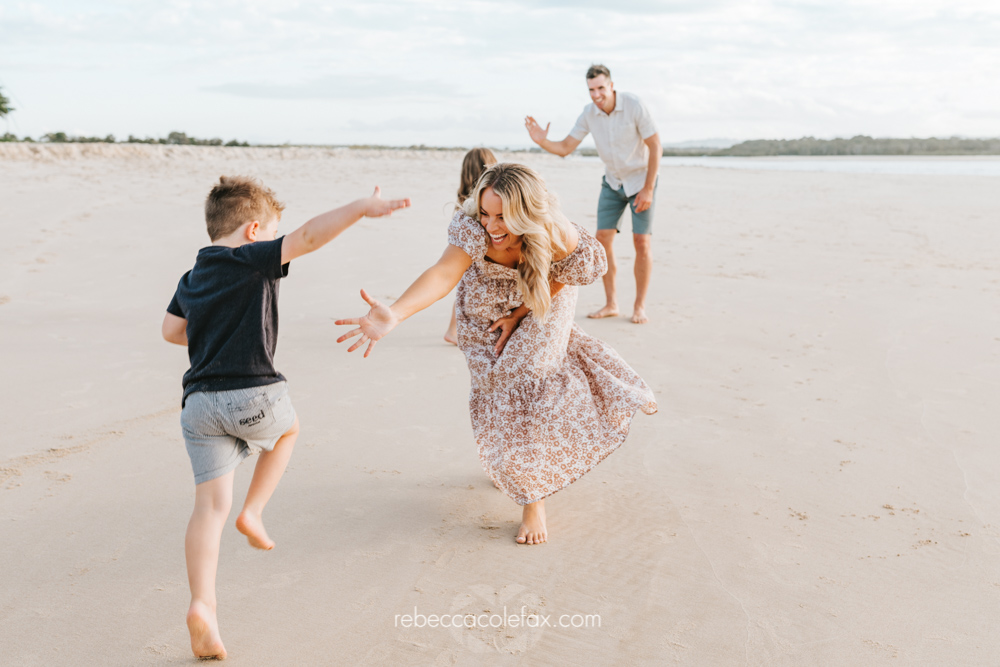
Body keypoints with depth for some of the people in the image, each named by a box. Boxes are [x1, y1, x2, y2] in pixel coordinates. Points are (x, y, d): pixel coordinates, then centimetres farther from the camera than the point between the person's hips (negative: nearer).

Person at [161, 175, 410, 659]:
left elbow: (171, 330, 26)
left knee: (210, 505, 3)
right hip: (253, 396, -5)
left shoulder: (191, 279, 18)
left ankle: (202, 606, -9)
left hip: (199, 403, 6)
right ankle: (253, 513, 21)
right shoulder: (253, 261, -4)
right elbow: (308, 237, -17)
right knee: (289, 426, 30)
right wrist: (362, 208, -21)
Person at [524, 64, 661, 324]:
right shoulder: (589, 113, -10)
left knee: (641, 241, -10)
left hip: (641, 179, -4)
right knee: (603, 238, -4)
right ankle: (611, 304, 6)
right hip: (613, 182, 5)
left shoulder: (634, 106, -23)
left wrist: (648, 189, -21)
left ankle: (640, 307, 1)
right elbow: (565, 148, -6)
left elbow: (656, 147, -19)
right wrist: (542, 141, -27)